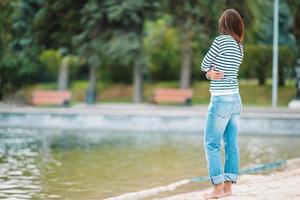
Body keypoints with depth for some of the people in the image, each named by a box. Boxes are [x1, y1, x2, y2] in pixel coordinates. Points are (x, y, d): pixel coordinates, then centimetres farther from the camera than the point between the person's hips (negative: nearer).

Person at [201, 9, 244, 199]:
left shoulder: (221, 41, -13)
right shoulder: (240, 48, 11)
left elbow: (204, 65, -3)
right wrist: (211, 74, -6)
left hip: (221, 100, -8)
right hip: (235, 99, 8)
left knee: (211, 144, -2)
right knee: (231, 144, 7)